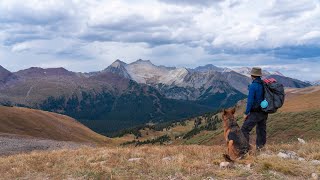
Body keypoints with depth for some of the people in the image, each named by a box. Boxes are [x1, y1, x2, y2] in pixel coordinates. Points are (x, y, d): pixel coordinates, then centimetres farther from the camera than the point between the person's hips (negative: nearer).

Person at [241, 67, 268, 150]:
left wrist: (246, 113, -11)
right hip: (264, 113, 8)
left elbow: (250, 101, -19)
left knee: (245, 129, -1)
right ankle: (260, 147, 21)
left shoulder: (253, 86, -17)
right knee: (261, 130, 15)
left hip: (255, 113, -8)